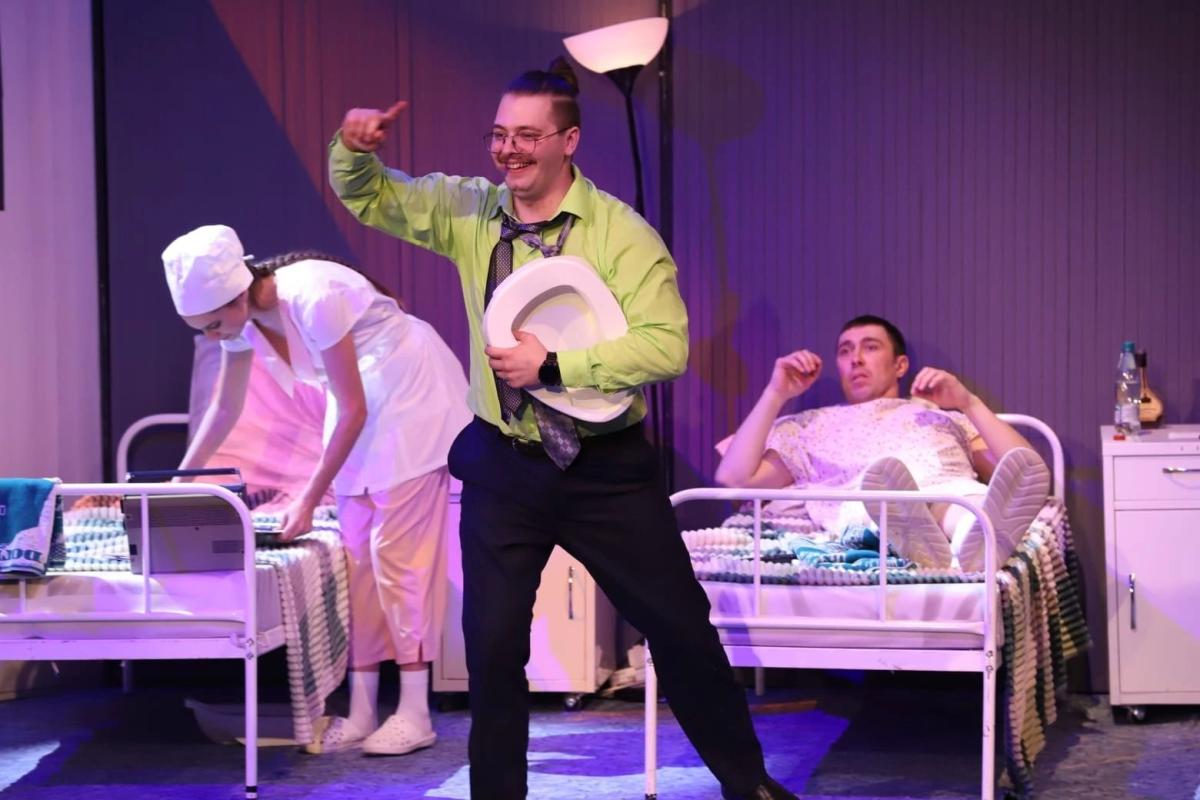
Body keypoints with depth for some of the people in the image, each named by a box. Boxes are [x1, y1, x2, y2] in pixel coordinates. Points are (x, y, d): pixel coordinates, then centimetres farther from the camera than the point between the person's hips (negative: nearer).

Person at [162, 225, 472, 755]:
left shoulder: (312, 299, -31)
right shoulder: (241, 318, -7)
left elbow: (353, 412, -25)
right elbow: (225, 408, 8)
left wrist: (308, 501, -22)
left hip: (411, 394, -8)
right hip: (362, 403, 8)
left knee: (398, 549, -11)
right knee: (357, 556, 4)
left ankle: (415, 714, -8)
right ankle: (361, 712, 6)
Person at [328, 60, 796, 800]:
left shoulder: (620, 233, -13)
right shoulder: (470, 211, 1)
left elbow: (666, 345, -22)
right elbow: (368, 196, 11)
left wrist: (552, 364, -25)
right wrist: (355, 148, -12)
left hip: (606, 467, -3)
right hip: (504, 465, 3)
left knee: (679, 626, 8)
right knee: (492, 645, 5)